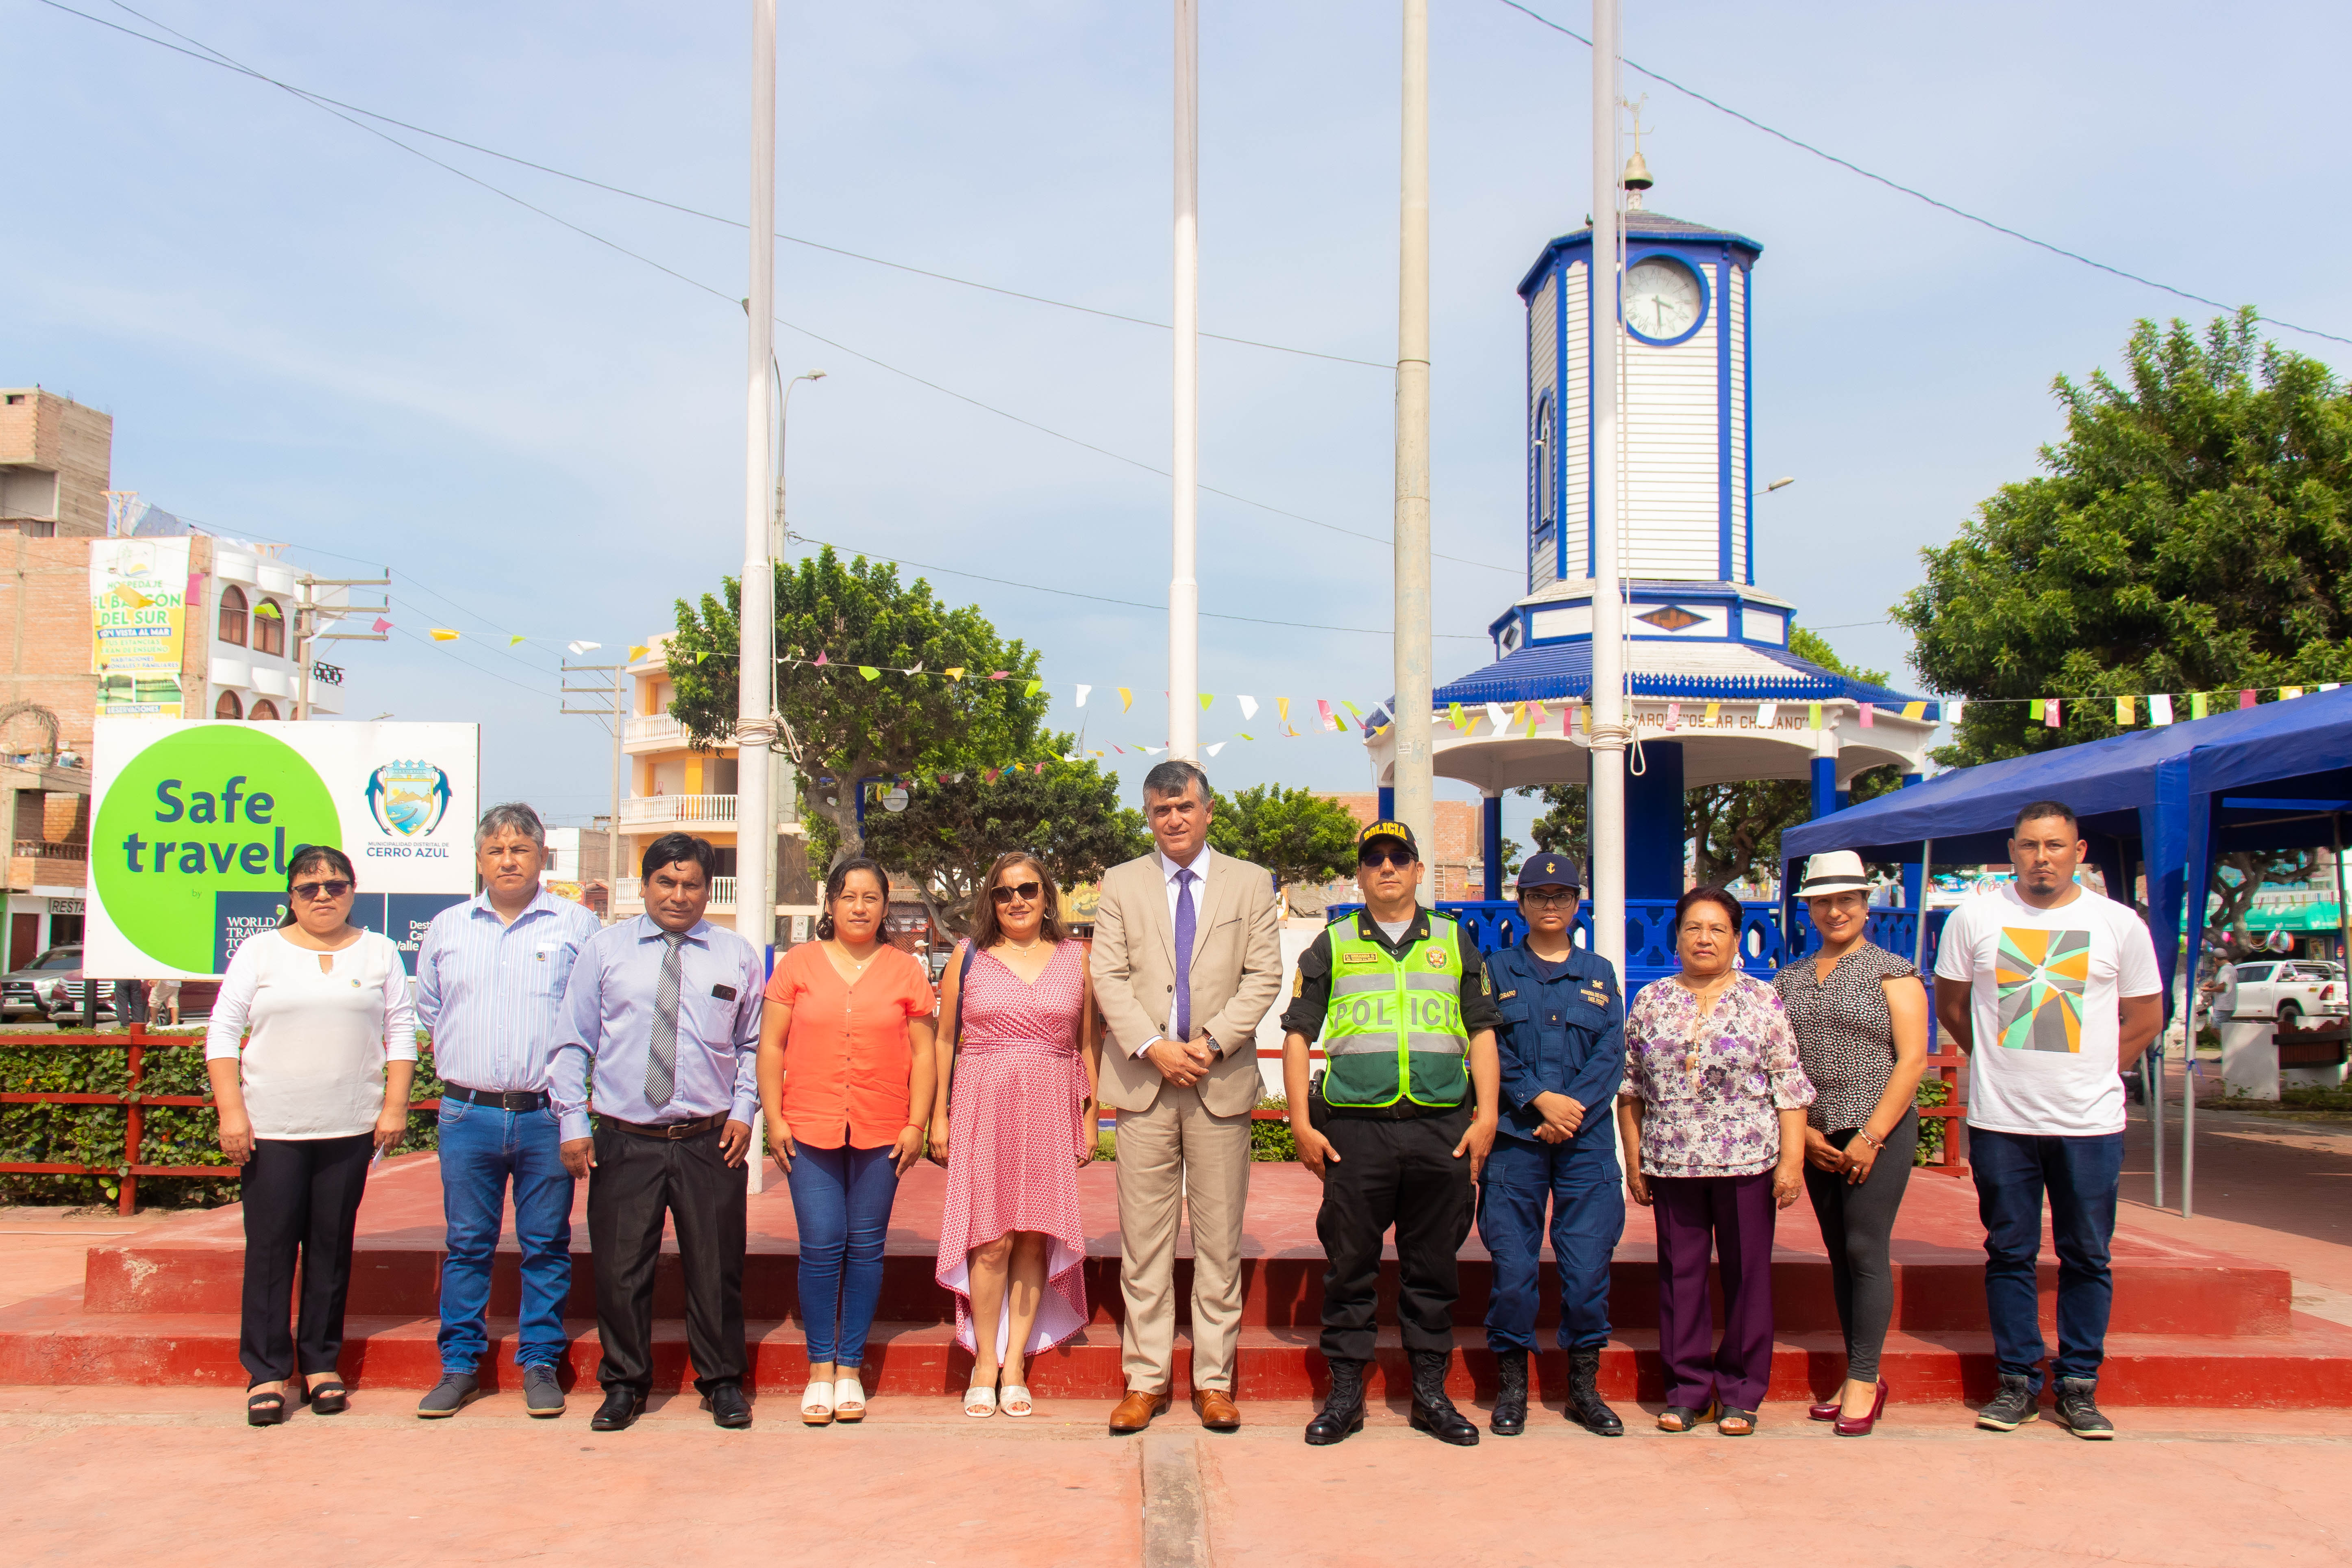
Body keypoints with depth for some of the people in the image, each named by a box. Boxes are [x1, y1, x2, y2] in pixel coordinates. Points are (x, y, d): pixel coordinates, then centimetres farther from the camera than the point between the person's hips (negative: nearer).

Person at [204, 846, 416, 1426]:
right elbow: (223, 1033, 3)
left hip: (350, 1128, 1)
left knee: (332, 1246, 5)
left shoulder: (378, 953, 9)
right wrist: (231, 1111, -6)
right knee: (270, 1247, 0)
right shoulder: (259, 952, 6)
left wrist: (395, 1106, 0)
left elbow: (401, 1031, 8)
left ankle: (321, 1363, 15)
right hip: (270, 1128, -1)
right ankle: (267, 1372, 8)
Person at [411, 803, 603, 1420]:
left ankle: (540, 1363, 14)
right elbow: (427, 1008, 22)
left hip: (547, 1114, -2)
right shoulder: (446, 929, 11)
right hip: (468, 1114, 2)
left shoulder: (577, 926, 1)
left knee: (546, 1245, 5)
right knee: (466, 1244, 7)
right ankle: (460, 1364, 17)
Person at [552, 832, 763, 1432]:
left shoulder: (737, 956, 7)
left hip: (711, 1142, 0)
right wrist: (573, 1123, -2)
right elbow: (573, 1043, 5)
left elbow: (752, 1044, 12)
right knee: (620, 1269, 5)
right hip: (624, 1142, 0)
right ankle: (624, 1384, 23)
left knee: (716, 1269, 6)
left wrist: (743, 1112, 0)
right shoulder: (604, 950, 5)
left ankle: (722, 1383, 22)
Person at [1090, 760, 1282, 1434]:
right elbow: (1109, 978, 2)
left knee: (1220, 1239, 4)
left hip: (1222, 1080, 0)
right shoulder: (1121, 884, 9)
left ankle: (1214, 1380, 14)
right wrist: (1153, 1047, -12)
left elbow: (1264, 976, 1)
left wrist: (1213, 1040, -12)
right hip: (1144, 1080, 0)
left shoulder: (1251, 883, 8)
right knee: (1143, 1239, 3)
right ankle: (1146, 1379, 12)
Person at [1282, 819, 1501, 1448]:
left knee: (1433, 1266, 7)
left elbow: (1481, 1034, 11)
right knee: (1350, 1265, 3)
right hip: (1355, 1129, -1)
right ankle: (1345, 1393, 13)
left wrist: (1487, 1115, 0)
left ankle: (1431, 1393, 18)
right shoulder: (1332, 946, 10)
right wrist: (1302, 1123, -1)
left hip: (1442, 1129, 1)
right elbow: (1298, 1035, 7)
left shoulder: (1455, 942, 13)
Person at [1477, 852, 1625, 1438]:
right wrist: (1541, 1099, -13)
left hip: (1587, 1141, 1)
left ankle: (1584, 1386, 14)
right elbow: (1489, 1052, -1)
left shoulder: (1599, 974, 13)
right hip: (1515, 1139, -1)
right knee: (1512, 1267, -2)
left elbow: (1612, 1055, 4)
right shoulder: (1496, 971, 9)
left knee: (1588, 1267, 0)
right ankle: (1512, 1385, 12)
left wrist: (1573, 1107, -10)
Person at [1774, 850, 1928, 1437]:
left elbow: (1912, 1060, -7)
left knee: (1866, 1249, -8)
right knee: (1839, 1255, 8)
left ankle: (1864, 1380, -1)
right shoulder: (1790, 978, 12)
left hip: (1880, 1131, -5)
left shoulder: (1892, 972, -2)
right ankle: (1861, 1378, 15)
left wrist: (1871, 1136, -13)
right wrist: (1804, 1131, -1)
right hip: (1817, 1137, 5)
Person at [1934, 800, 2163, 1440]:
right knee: (2010, 1255, 6)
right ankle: (2017, 1382, 15)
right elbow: (1951, 1008, 12)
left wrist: (2088, 1073, 6)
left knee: (2087, 1257, 5)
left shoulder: (2119, 924, 1)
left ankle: (2079, 1386, 16)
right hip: (2000, 1120, 0)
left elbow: (2146, 1019, 10)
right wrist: (2007, 1064, 10)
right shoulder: (1974, 918, 1)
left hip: (2091, 1122, 0)